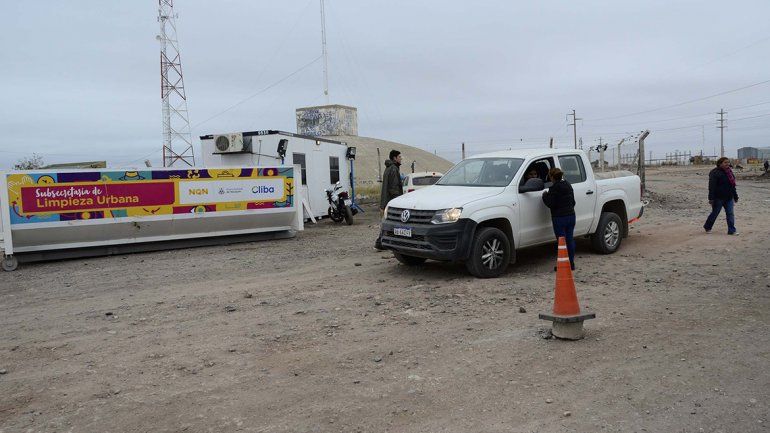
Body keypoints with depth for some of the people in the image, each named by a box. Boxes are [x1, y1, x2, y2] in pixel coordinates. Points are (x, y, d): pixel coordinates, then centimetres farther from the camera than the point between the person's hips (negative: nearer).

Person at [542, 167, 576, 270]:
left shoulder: (554, 189, -16)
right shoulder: (568, 185, 10)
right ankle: (571, 263, 18)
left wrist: (545, 196, 1)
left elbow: (550, 204, -15)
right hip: (571, 215, 8)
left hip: (559, 218, -8)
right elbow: (573, 201, 18)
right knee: (570, 239, 12)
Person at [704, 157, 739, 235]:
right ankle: (707, 227, 24)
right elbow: (712, 187, -17)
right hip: (718, 198, -7)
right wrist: (711, 198, -22)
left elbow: (733, 185, 21)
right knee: (715, 213, 5)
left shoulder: (729, 172, 13)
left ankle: (732, 230, 5)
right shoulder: (715, 173, -12)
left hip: (729, 198, 7)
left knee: (730, 214, 3)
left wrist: (735, 196, 21)